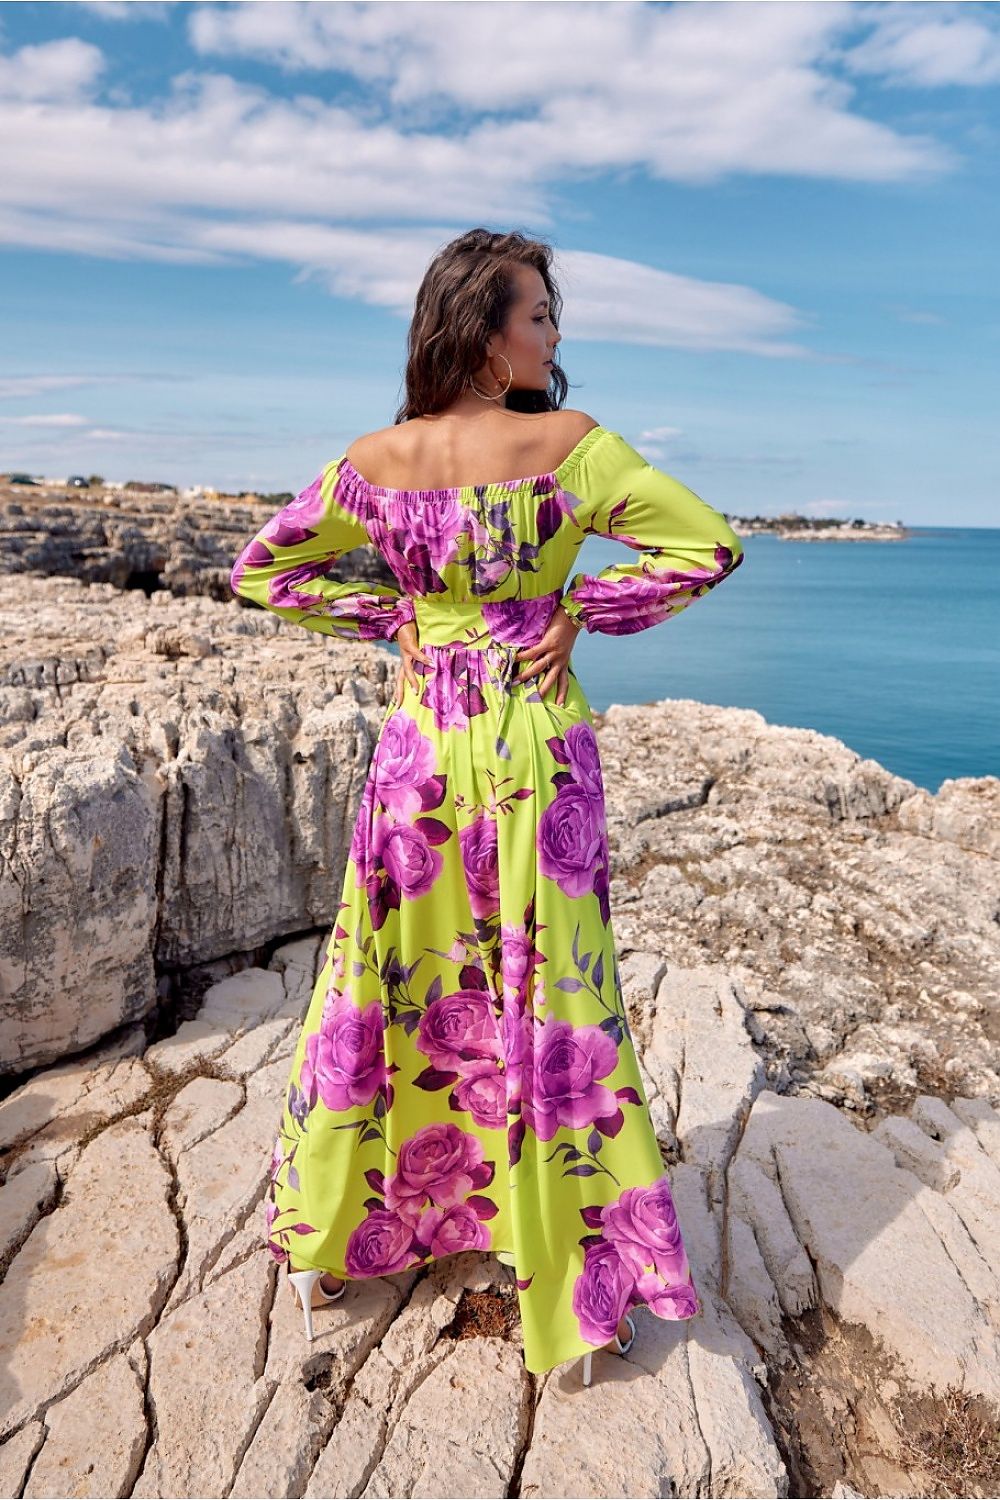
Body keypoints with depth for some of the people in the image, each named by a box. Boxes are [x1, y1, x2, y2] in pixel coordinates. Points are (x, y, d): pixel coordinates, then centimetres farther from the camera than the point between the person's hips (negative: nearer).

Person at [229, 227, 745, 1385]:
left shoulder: (373, 460, -1)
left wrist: (386, 614, 7)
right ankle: (568, 1284, 27)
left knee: (386, 986, 17)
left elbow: (261, 571, 9)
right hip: (538, 753, -3)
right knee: (546, 999, 9)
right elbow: (711, 545, -12)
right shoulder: (570, 443, -10)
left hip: (419, 747, 3)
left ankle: (321, 1240, 37)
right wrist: (582, 610, -6)